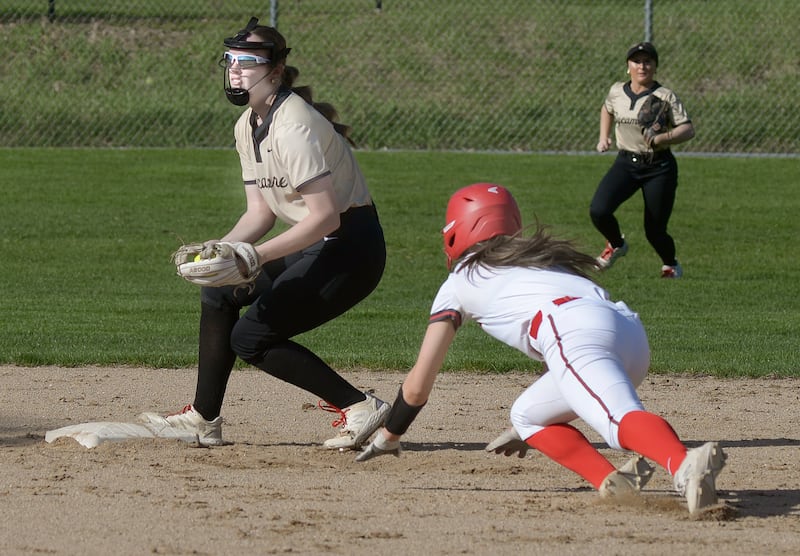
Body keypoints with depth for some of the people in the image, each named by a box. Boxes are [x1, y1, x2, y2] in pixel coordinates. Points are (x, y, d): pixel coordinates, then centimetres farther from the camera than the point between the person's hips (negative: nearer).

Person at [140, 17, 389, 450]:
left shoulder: (293, 127, -23)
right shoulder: (248, 126, 7)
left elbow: (325, 216, -28)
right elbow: (261, 212, 11)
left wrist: (255, 256, -30)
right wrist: (218, 249, -6)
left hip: (350, 249, -10)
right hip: (312, 247, 10)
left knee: (251, 337, -11)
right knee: (219, 292, 16)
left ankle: (358, 407, -10)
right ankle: (204, 419, 23)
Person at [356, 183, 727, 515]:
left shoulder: (460, 281, 27)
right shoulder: (540, 258, 42)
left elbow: (417, 386, 27)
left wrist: (387, 438, 43)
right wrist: (533, 424, 64)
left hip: (578, 333, -6)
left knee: (621, 419, -27)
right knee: (526, 415, 23)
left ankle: (686, 466, -58)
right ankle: (611, 483, -2)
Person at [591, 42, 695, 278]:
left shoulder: (664, 96, -9)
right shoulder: (617, 92, 5)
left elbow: (688, 129, -16)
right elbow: (607, 110, 29)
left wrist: (661, 139, -31)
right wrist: (604, 137, 17)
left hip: (659, 168, -3)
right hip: (625, 163, 3)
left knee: (655, 230, -1)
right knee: (598, 211, -18)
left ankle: (671, 265, 32)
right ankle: (616, 245, 15)